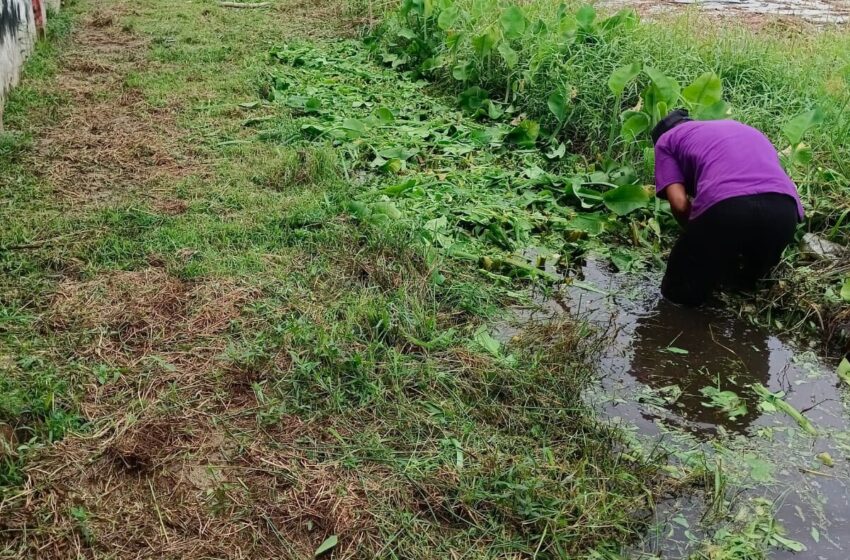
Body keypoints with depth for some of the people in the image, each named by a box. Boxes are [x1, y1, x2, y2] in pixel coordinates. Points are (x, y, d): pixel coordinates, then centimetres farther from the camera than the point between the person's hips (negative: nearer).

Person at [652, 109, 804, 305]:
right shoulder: (743, 129, 41)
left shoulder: (666, 140, 25)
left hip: (726, 207, -4)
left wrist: (700, 236, 26)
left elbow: (679, 204, 9)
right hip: (784, 209, 5)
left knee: (679, 291, 17)